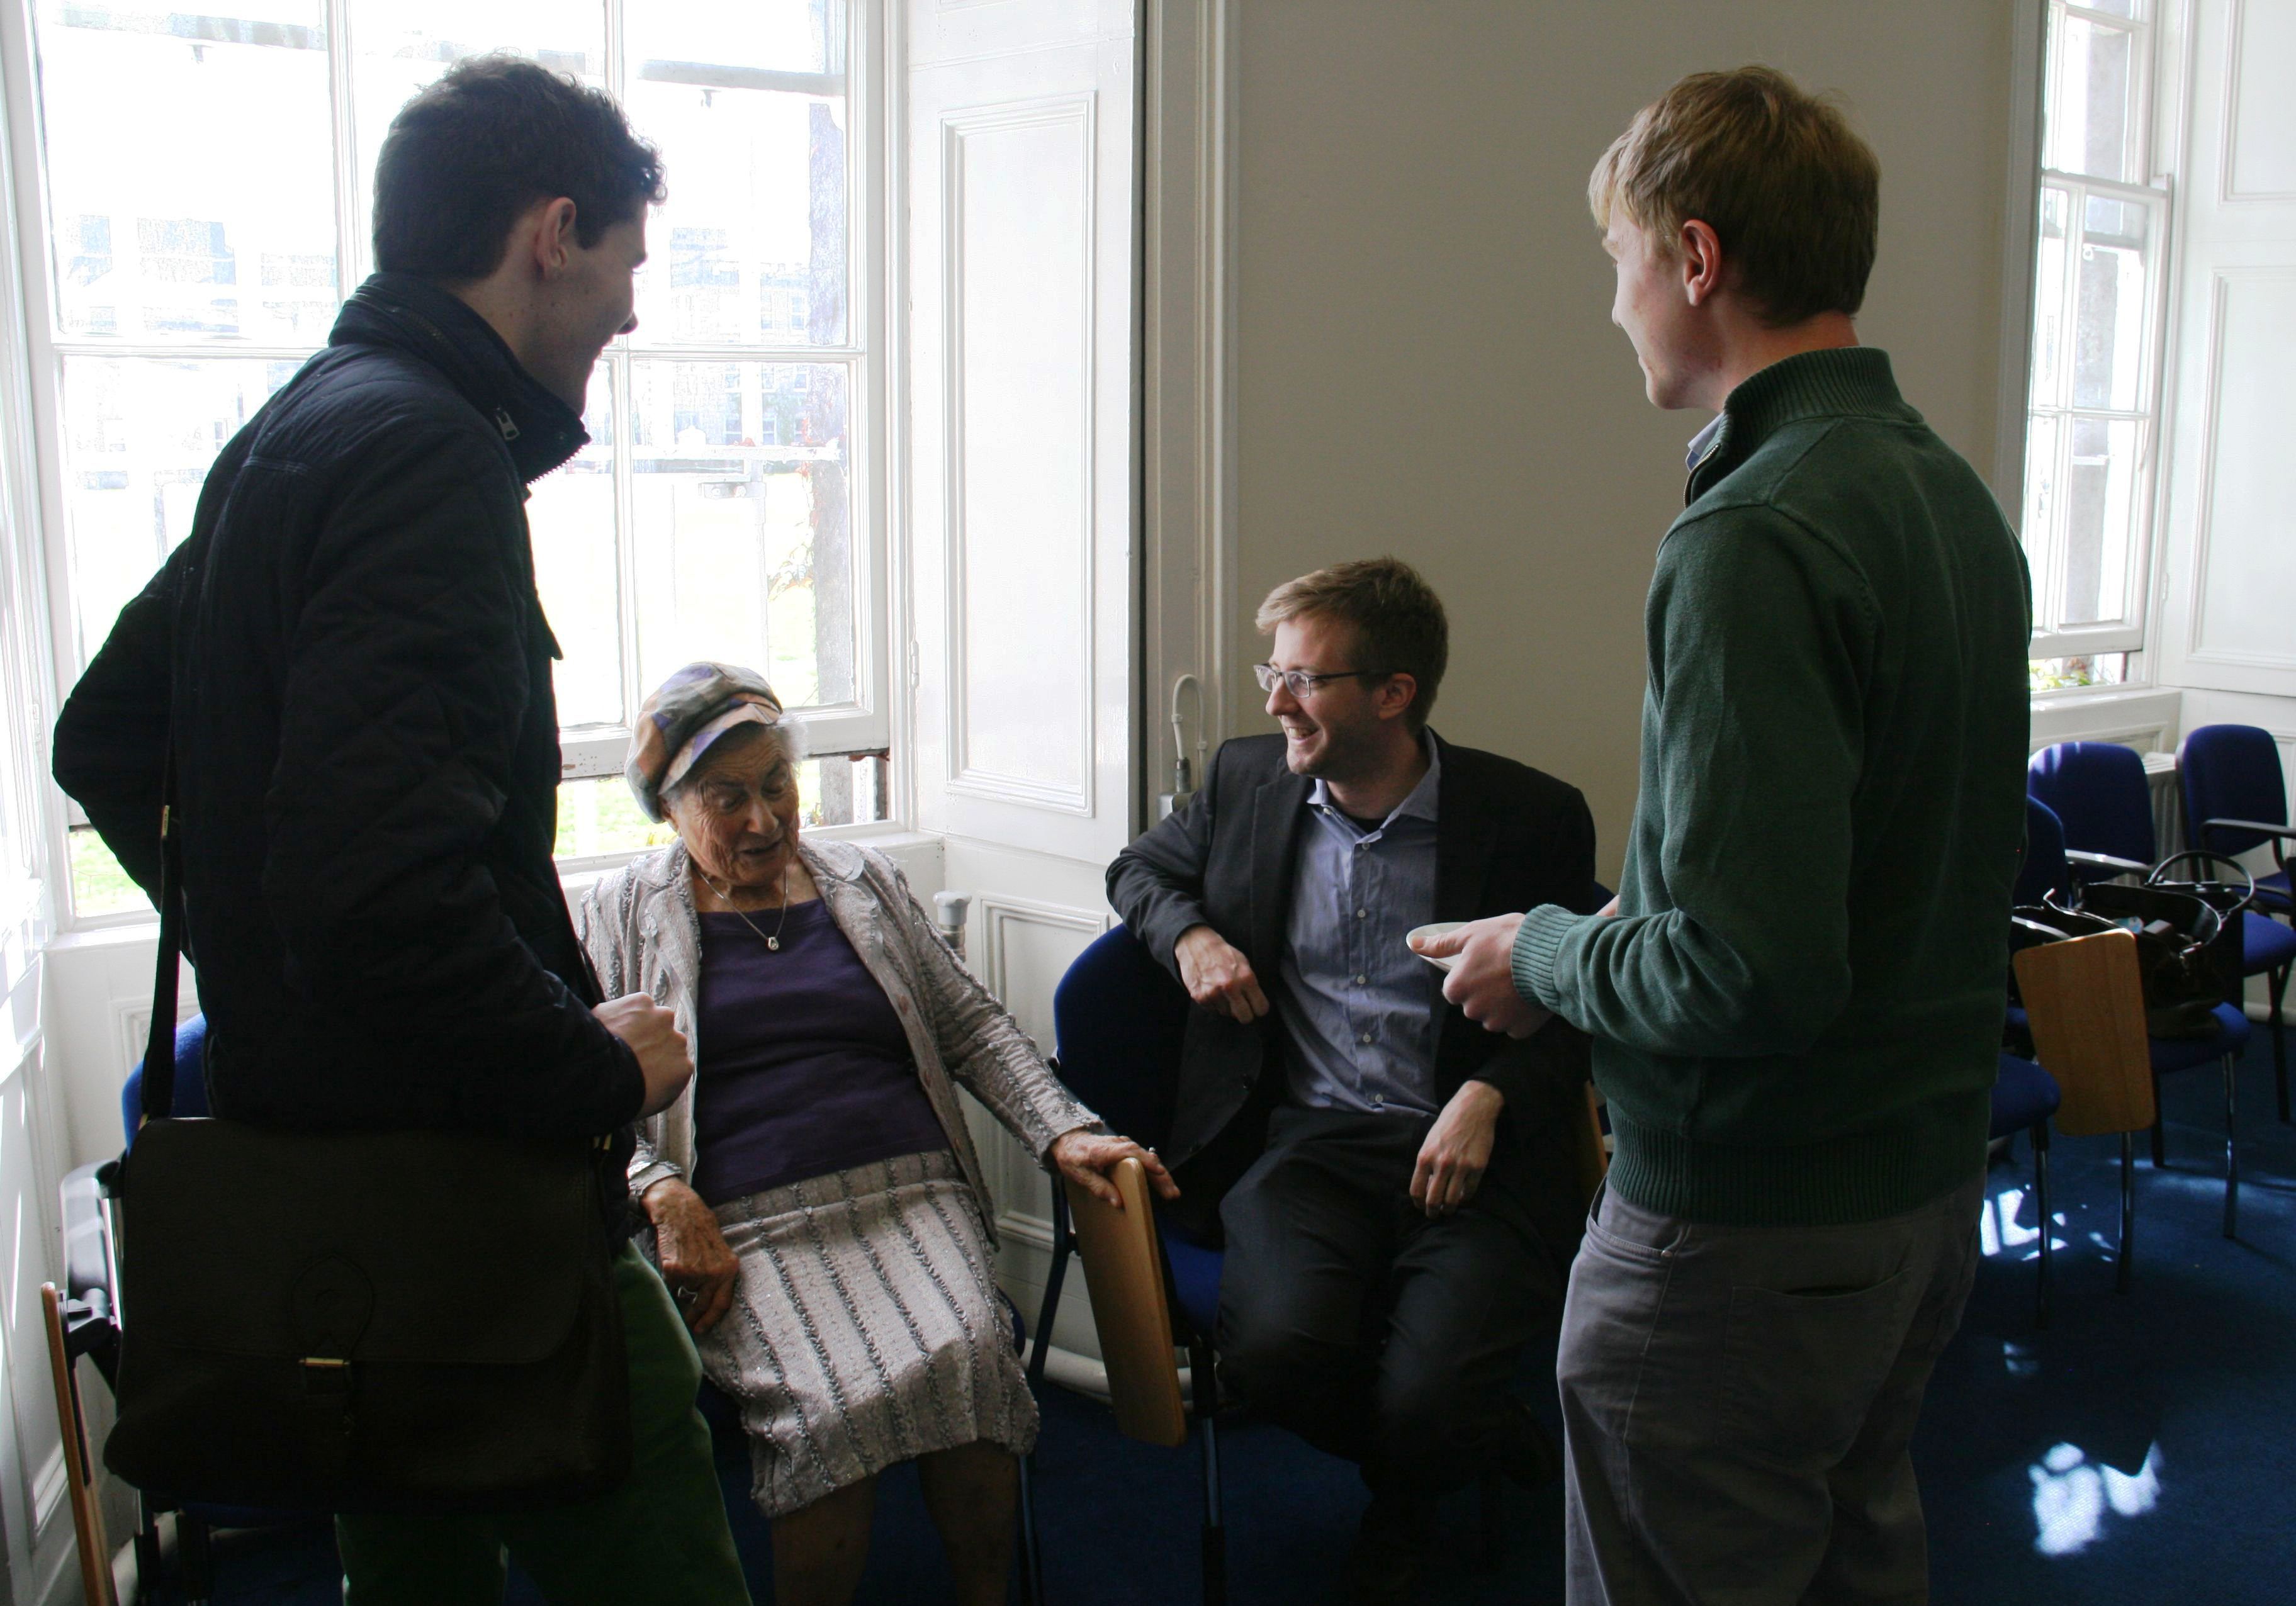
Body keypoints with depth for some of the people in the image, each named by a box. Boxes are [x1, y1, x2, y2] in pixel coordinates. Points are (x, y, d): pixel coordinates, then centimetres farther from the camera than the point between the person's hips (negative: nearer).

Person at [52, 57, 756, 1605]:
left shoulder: (297, 430, 13)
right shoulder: (425, 448, -19)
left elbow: (104, 745, 23)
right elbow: (389, 887, -30)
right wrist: (598, 1071, -16)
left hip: (309, 1145, 10)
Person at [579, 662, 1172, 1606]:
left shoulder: (862, 884, 22)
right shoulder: (623, 916, 14)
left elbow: (972, 1026, 20)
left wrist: (1065, 1135, 6)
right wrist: (664, 1197, -12)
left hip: (911, 1193, 3)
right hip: (746, 1226, -2)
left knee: (967, 1354, -30)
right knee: (833, 1401, -32)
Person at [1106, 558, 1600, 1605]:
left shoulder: (1532, 818, -1)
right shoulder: (1248, 780, 10)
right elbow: (1142, 868, 27)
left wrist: (1488, 1098, -15)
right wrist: (1188, 934, 4)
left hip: (1469, 1153, -2)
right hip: (1304, 1143, 3)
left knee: (1425, 1404, -25)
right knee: (1275, 1351, -27)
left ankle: (1405, 1503, 17)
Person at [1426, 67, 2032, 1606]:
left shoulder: (1755, 539, -24)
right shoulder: (1955, 493, 6)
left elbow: (1748, 969, -29)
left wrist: (1543, 954, -11)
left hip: (1751, 1231, -9)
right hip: (1933, 1181, 9)